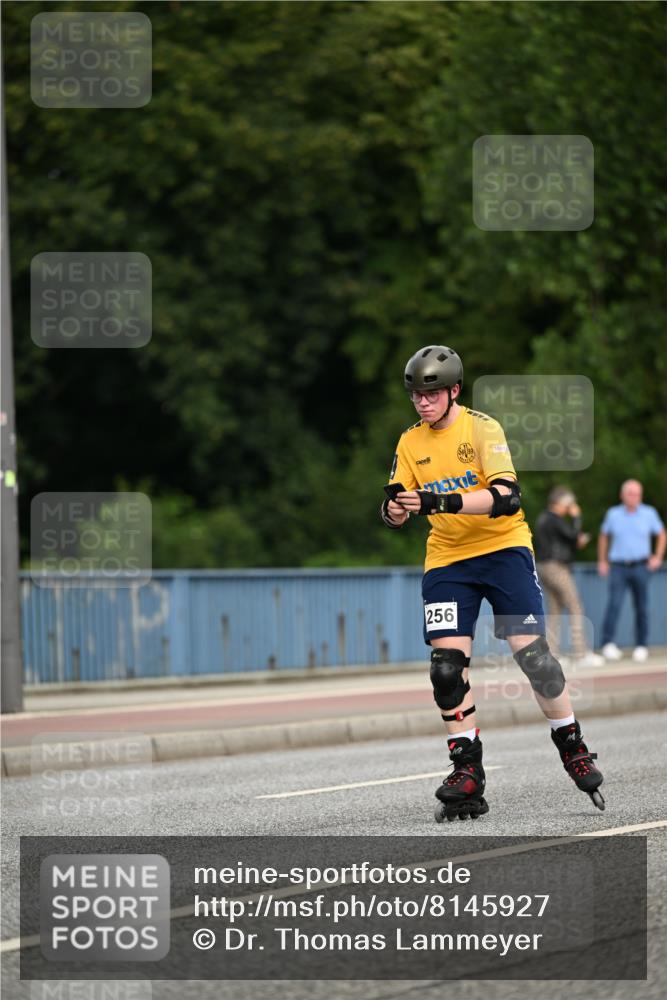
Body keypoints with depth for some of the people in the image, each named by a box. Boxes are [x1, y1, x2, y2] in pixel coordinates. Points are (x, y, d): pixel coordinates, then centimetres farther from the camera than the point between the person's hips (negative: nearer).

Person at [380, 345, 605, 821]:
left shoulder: (482, 428, -11)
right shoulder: (410, 443, 5)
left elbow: (506, 497, -23)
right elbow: (398, 505, 4)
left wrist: (440, 501, -35)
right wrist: (395, 508, -22)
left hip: (503, 548, -4)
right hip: (447, 560, 4)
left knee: (531, 648, -11)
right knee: (447, 661, -9)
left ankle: (572, 746, 9)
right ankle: (467, 772, -3)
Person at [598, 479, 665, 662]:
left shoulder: (649, 513, 0)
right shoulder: (613, 514, 2)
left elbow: (661, 534, 13)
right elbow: (604, 536, 17)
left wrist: (658, 557, 3)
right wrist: (602, 561, 12)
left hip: (640, 567, 1)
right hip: (618, 567, -1)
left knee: (641, 608, 5)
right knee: (614, 604, -17)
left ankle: (641, 646, 16)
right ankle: (608, 644, -20)